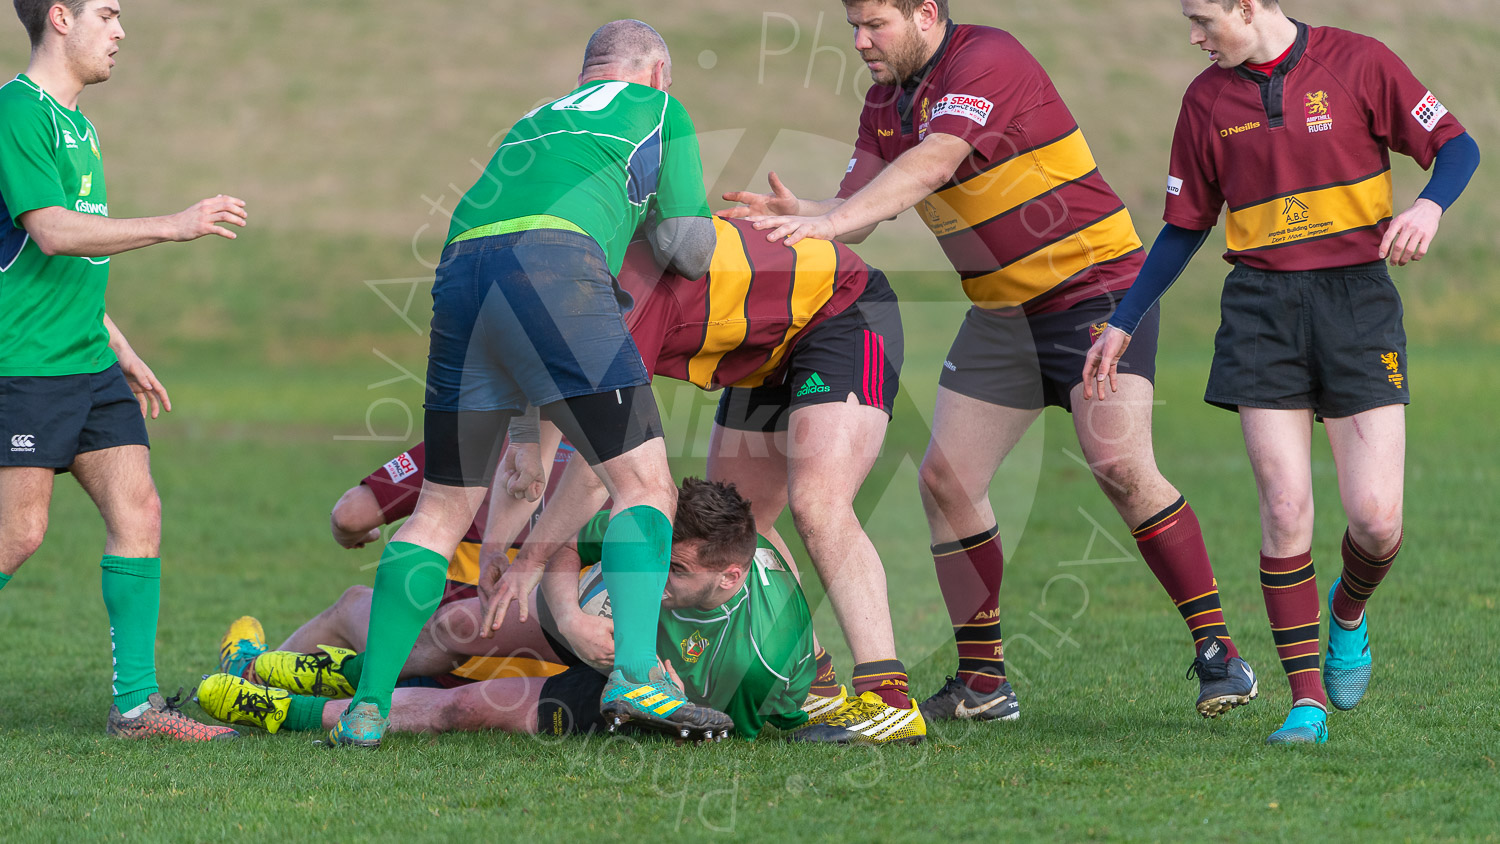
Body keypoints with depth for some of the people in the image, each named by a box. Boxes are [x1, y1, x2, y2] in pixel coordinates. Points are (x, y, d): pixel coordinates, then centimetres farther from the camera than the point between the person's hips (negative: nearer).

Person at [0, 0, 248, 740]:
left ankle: (136, 703, 2)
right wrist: (171, 227, -25)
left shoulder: (75, 122, 18)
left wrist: (121, 351, 26)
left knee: (138, 512, 0)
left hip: (89, 367, 9)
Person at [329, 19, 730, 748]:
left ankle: (368, 705, 4)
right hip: (554, 264, -5)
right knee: (645, 486, -1)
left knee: (442, 513, 11)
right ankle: (634, 672, -19)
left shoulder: (535, 122, 39)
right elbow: (688, 249, 18)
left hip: (459, 268, 5)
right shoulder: (658, 110, 24)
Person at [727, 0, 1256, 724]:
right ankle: (982, 684, 7)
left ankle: (1218, 657, -12)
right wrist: (797, 213, -19)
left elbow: (931, 164, -33)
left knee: (1120, 466, -21)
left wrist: (830, 220, -42)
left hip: (1096, 289, -8)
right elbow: (854, 210, 3)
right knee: (945, 477, -2)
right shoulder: (886, 100, 8)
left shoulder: (987, 60, -19)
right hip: (1002, 312, 8)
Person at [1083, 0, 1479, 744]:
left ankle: (1348, 610, 26)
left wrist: (1430, 205, -20)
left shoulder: (1357, 63, -3)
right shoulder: (1208, 99, 7)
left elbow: (1456, 147, 1)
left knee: (1375, 517, -9)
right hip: (1262, 307, 2)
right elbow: (1185, 226, 17)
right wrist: (1124, 323, 13)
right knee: (1285, 511, -9)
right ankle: (1307, 700, -1)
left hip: (1356, 298, -2)